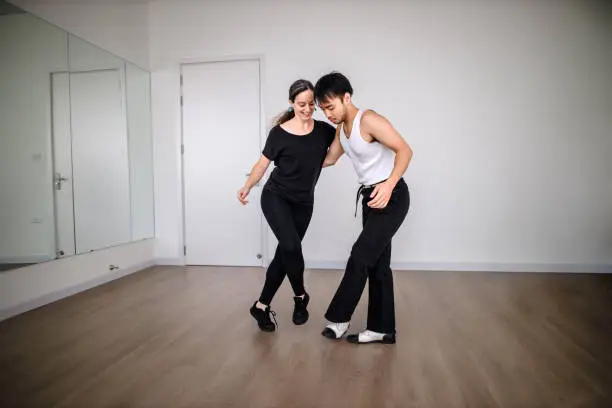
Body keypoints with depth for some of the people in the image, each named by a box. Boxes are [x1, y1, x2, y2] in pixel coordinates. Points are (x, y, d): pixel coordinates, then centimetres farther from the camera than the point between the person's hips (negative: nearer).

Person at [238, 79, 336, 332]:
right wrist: (247, 187, -15)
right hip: (275, 198, -3)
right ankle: (300, 297, 4)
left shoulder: (323, 130, -1)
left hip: (303, 203, 4)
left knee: (284, 253, 4)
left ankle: (261, 306, 18)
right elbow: (262, 164, -3)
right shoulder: (279, 133, -9)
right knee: (291, 245, -22)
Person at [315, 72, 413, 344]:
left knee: (361, 255, -11)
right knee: (377, 263, 8)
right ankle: (383, 329, 16)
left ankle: (339, 317, 4)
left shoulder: (368, 120, -17)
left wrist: (389, 185, -34)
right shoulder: (341, 127, 10)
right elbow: (329, 159, 22)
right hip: (371, 197, 9)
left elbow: (405, 150, -21)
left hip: (392, 196, -9)